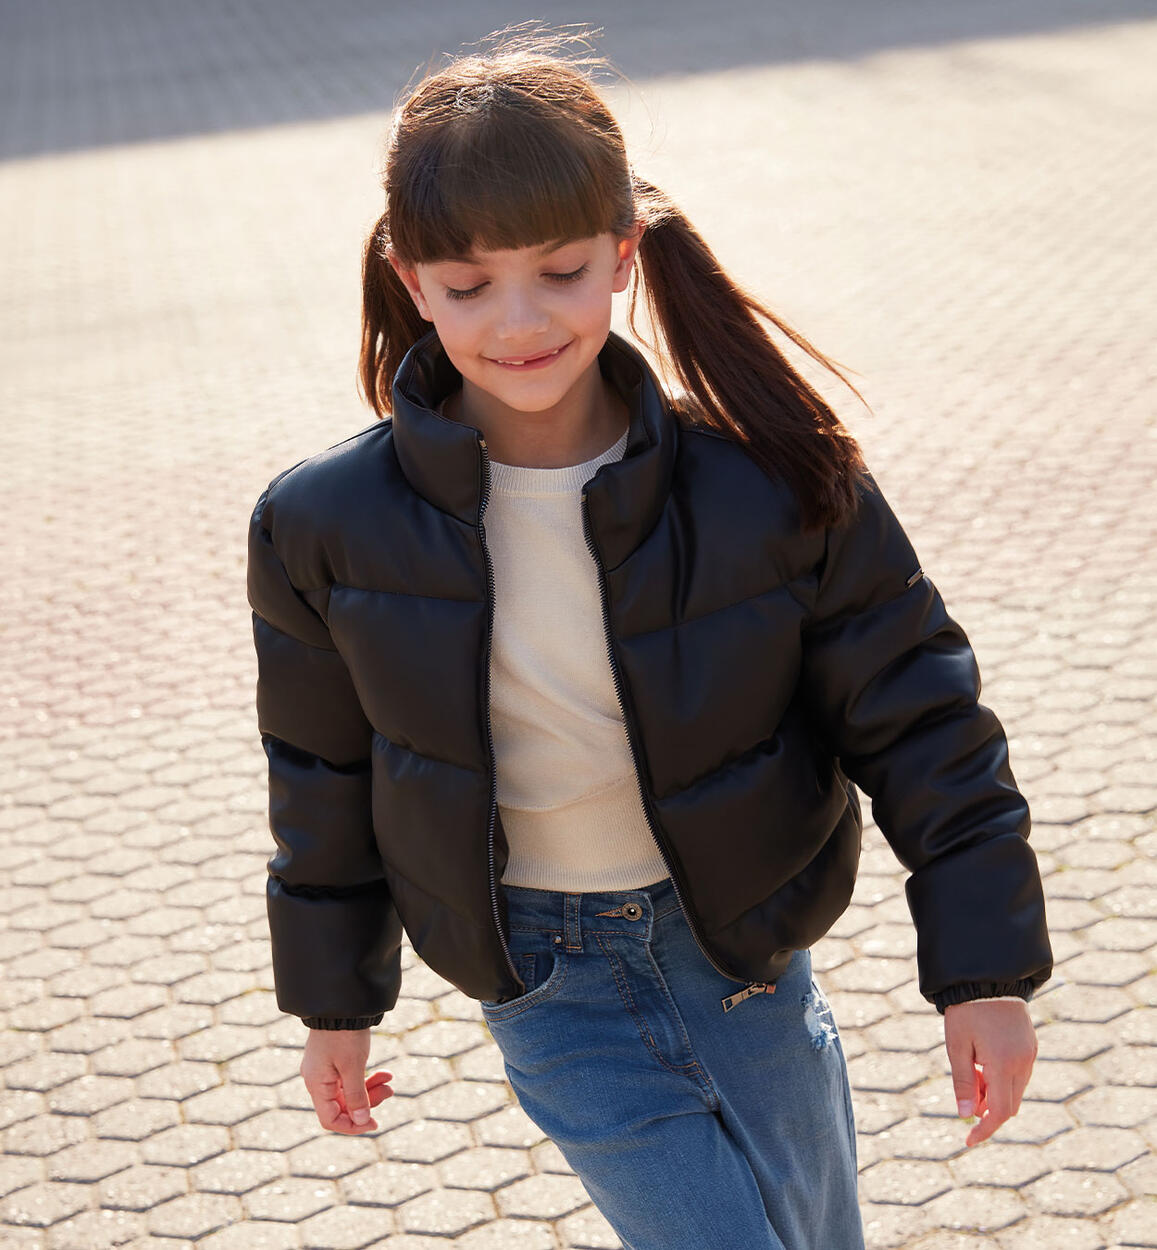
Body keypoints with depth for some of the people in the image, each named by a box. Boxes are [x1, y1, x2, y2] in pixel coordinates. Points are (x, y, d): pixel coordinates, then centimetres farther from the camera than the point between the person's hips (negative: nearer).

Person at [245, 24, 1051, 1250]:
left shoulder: (771, 480, -16)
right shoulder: (330, 526, -12)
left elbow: (917, 720, -8)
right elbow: (324, 782, 2)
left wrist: (986, 969, -8)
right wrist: (334, 1001, 10)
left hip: (737, 938, 1)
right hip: (542, 976, -1)